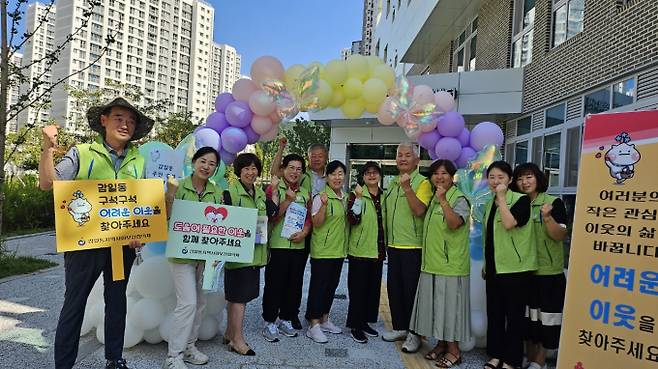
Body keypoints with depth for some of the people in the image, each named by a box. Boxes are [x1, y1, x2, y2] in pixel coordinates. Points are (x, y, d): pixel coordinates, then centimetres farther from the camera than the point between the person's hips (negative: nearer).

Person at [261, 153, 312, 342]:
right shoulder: (274, 189, -3)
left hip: (299, 247, 5)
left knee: (294, 285, 12)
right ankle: (270, 322, 16)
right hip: (277, 245, -5)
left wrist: (304, 232, -6)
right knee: (274, 285, 2)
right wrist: (288, 200, -18)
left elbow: (309, 218, 12)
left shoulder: (305, 194, 11)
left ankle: (286, 319, 27)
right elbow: (271, 216, -11)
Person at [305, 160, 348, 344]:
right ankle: (314, 325, 5)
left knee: (331, 286, 15)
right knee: (318, 286, -2)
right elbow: (316, 223, -18)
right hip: (322, 250, -8)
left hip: (339, 249, 8)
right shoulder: (321, 197, -13)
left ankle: (324, 320, 29)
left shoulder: (345, 197, 10)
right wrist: (324, 205, -31)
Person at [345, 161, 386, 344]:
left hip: (378, 251, 6)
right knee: (358, 288, 0)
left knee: (373, 287, 13)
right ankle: (355, 326, 11)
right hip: (359, 250, -5)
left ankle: (365, 321, 27)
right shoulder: (356, 194, -6)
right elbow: (352, 220, -18)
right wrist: (358, 198, -26)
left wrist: (385, 246, 13)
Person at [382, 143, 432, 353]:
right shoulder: (393, 183, 14)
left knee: (412, 290, 1)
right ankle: (399, 328, 29)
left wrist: (407, 188, -27)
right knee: (394, 288, 14)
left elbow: (419, 210, -21)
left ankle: (414, 334, 15)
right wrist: (385, 241, 16)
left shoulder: (422, 182, -9)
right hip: (393, 245, 7)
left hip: (413, 247, -7)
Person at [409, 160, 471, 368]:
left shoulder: (459, 199, -10)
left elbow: (454, 223, -28)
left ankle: (453, 350, 14)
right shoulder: (433, 198, 13)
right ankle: (441, 344, 28)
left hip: (450, 265, -8)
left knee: (449, 305, 1)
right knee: (436, 305, 14)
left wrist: (443, 200, -31)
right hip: (431, 263, 8)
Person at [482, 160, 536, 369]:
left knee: (514, 314, 3)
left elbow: (509, 223, -26)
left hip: (515, 268, -6)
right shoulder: (490, 204, 11)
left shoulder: (521, 200, -9)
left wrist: (502, 197, -19)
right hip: (494, 267, 7)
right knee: (494, 313, 12)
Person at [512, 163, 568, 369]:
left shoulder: (554, 203, -7)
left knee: (546, 316, 4)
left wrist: (547, 217, -29)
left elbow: (560, 236, -14)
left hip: (549, 272, -4)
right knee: (527, 315, 13)